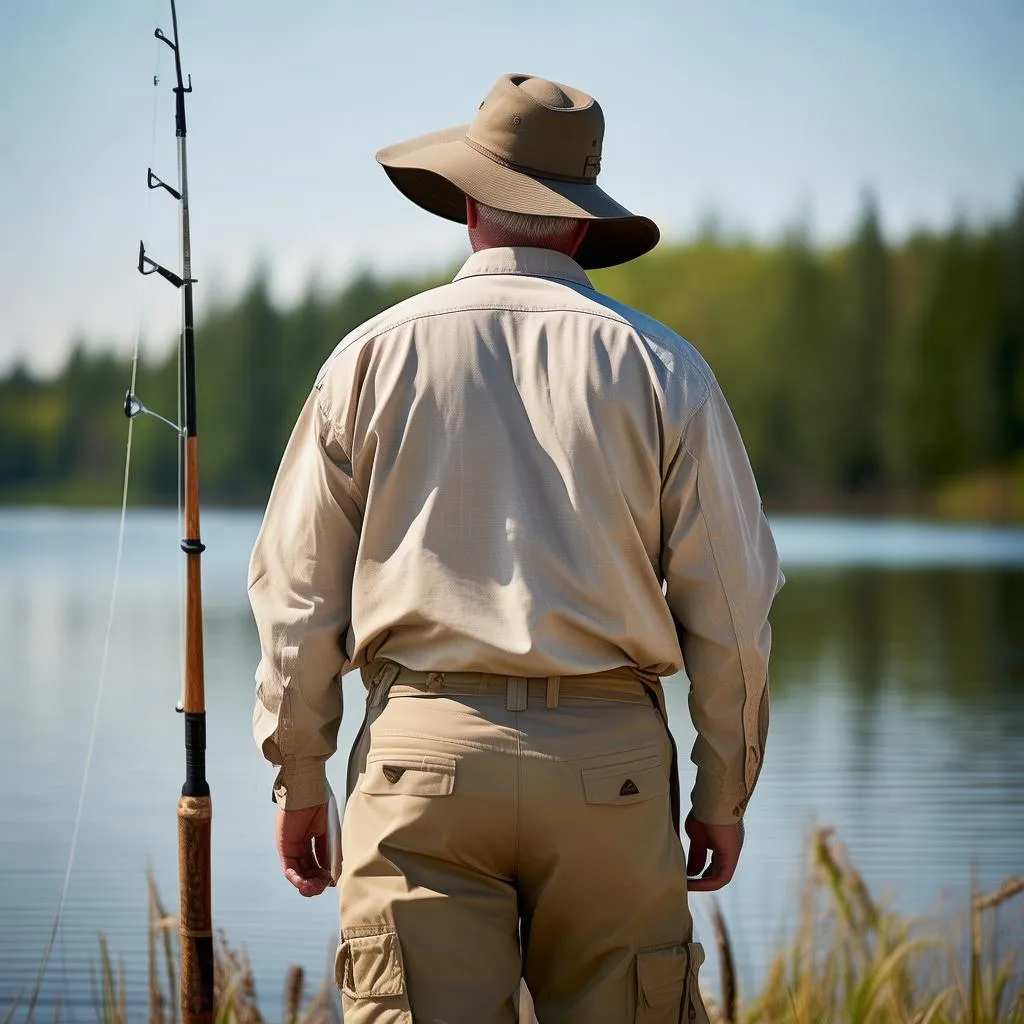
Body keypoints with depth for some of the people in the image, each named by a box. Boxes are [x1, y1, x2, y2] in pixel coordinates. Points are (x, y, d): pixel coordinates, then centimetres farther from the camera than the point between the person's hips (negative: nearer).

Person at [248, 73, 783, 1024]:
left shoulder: (374, 355, 5)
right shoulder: (661, 366, 3)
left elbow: (299, 590, 7)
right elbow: (729, 602, 3)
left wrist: (299, 777, 15)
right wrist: (723, 791, 12)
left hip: (425, 748, 0)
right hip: (609, 760, 0)